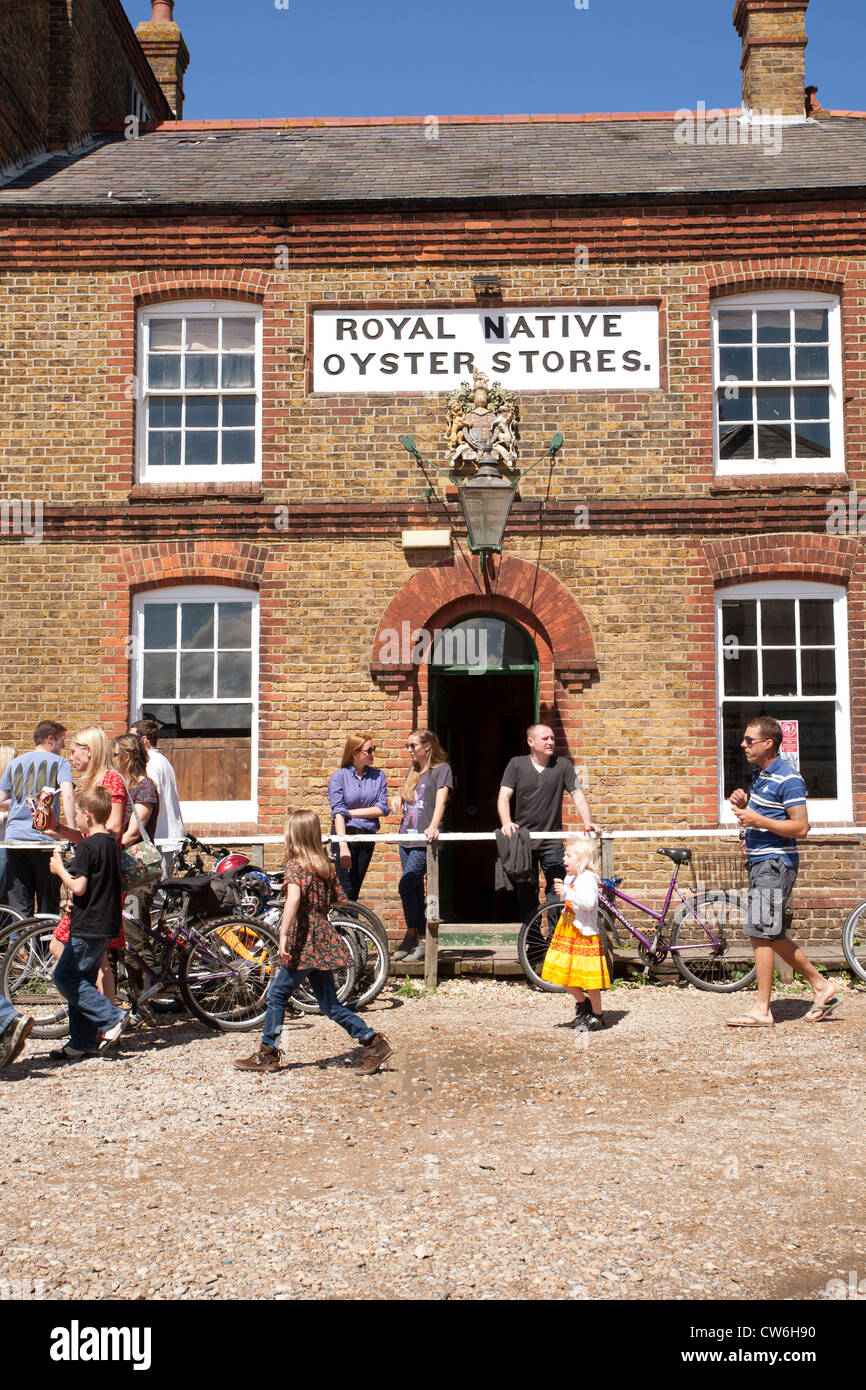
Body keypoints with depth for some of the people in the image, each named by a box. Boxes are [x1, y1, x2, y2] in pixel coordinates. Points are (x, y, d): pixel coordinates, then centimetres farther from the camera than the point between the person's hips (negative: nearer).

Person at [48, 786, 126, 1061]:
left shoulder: (86, 847, -16)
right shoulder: (112, 843, 11)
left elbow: (78, 886, -21)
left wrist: (59, 869, -4)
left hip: (88, 926, -9)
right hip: (107, 924, 9)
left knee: (65, 976, -3)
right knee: (83, 980, 14)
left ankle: (110, 1017, -9)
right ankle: (84, 1042, 16)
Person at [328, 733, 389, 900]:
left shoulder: (378, 776, 6)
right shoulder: (339, 776, -4)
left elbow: (382, 809, -3)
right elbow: (337, 813, -12)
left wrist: (351, 812, -9)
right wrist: (343, 846, -22)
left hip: (367, 838, 3)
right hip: (344, 835, -3)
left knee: (356, 888, 7)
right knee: (345, 890, -8)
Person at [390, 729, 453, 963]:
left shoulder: (441, 769, -2)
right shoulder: (412, 772, 19)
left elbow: (440, 802, -13)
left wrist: (433, 827, -28)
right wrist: (398, 797, 7)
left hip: (424, 840, -7)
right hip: (406, 836, 7)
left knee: (406, 885, -16)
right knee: (415, 888, 7)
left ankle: (412, 935, -2)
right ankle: (421, 940, 13)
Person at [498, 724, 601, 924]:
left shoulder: (563, 765, 4)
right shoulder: (517, 765, 3)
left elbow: (578, 795, 0)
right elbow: (504, 797, -4)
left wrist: (588, 823, -16)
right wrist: (506, 823, -22)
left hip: (552, 842, 0)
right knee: (526, 894, 5)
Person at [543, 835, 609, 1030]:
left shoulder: (588, 878, -16)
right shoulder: (570, 878, 13)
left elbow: (588, 901, -31)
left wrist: (567, 892, -37)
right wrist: (562, 891, 10)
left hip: (584, 934, -9)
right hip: (567, 932, 9)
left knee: (589, 977, -2)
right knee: (563, 974, 11)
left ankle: (597, 1016, 14)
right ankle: (582, 1003, 32)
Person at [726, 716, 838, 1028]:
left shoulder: (788, 779, -15)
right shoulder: (759, 774, 14)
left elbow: (800, 827, -20)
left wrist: (757, 820, -22)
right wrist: (743, 803, 6)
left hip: (775, 863, -10)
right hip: (760, 862, 10)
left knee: (760, 933, -8)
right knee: (773, 936, 13)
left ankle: (761, 1010, -1)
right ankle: (821, 986, 25)